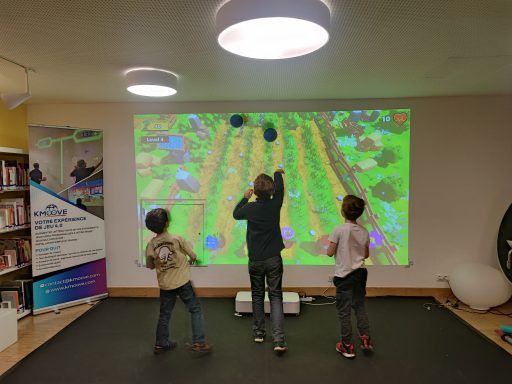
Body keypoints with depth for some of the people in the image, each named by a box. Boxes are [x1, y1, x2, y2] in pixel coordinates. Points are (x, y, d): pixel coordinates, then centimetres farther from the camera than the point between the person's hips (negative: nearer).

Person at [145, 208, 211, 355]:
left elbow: (150, 266, 6)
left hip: (165, 285, 4)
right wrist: (191, 259, 15)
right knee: (195, 310, 8)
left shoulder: (150, 245, -5)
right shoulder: (177, 239, -13)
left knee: (164, 315, 19)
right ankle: (198, 342, 7)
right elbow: (194, 256, -7)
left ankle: (161, 344, 29)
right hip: (183, 282, -3)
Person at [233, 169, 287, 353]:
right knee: (275, 297, 3)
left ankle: (258, 333, 26)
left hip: (255, 260, 0)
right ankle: (279, 339, -5)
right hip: (273, 259, 0)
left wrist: (245, 198, 22)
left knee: (257, 296, 15)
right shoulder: (275, 204, -9)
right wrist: (278, 173, 27)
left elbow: (236, 214, 12)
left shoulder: (250, 208, -9)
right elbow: (280, 189, 10)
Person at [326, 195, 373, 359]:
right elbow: (366, 255, 9)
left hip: (344, 275, -5)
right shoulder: (364, 232, 0)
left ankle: (347, 346, 15)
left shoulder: (339, 230, -17)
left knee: (344, 311, 6)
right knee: (360, 307, 21)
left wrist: (330, 245, 7)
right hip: (360, 273, 5)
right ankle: (365, 339, 21)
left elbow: (330, 253, -12)